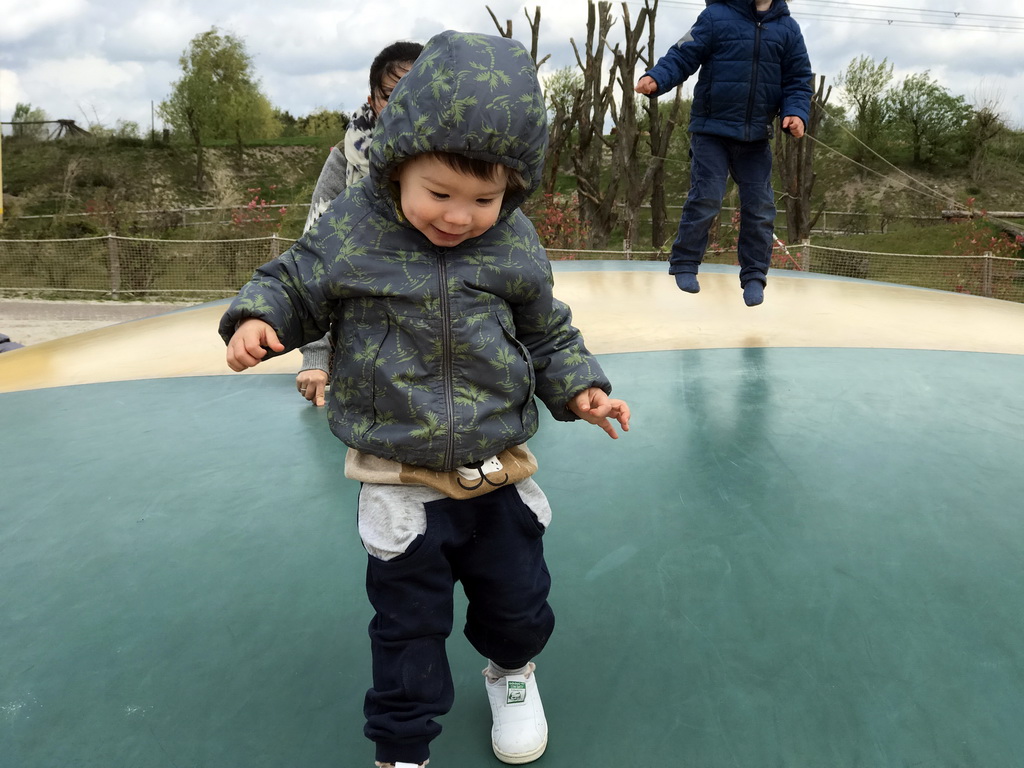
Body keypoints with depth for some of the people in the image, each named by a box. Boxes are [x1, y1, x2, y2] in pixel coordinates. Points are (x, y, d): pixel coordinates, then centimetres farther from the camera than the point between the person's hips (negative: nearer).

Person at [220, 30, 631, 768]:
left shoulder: (514, 245, -7)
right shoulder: (350, 230, -13)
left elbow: (548, 333, 6)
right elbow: (294, 285, 1)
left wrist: (580, 388, -6)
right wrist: (257, 319, -18)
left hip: (501, 470, 2)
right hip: (400, 480, -2)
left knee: (518, 597, 20)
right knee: (407, 623, 9)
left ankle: (512, 668, 53)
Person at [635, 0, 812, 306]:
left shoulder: (788, 28, 6)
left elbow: (798, 80, 8)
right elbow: (683, 57, -9)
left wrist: (797, 114, -10)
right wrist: (655, 78, -28)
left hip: (756, 137, 4)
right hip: (711, 130, -4)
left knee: (760, 206, 4)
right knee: (706, 199, -9)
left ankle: (754, 275, 16)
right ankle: (684, 264, 9)